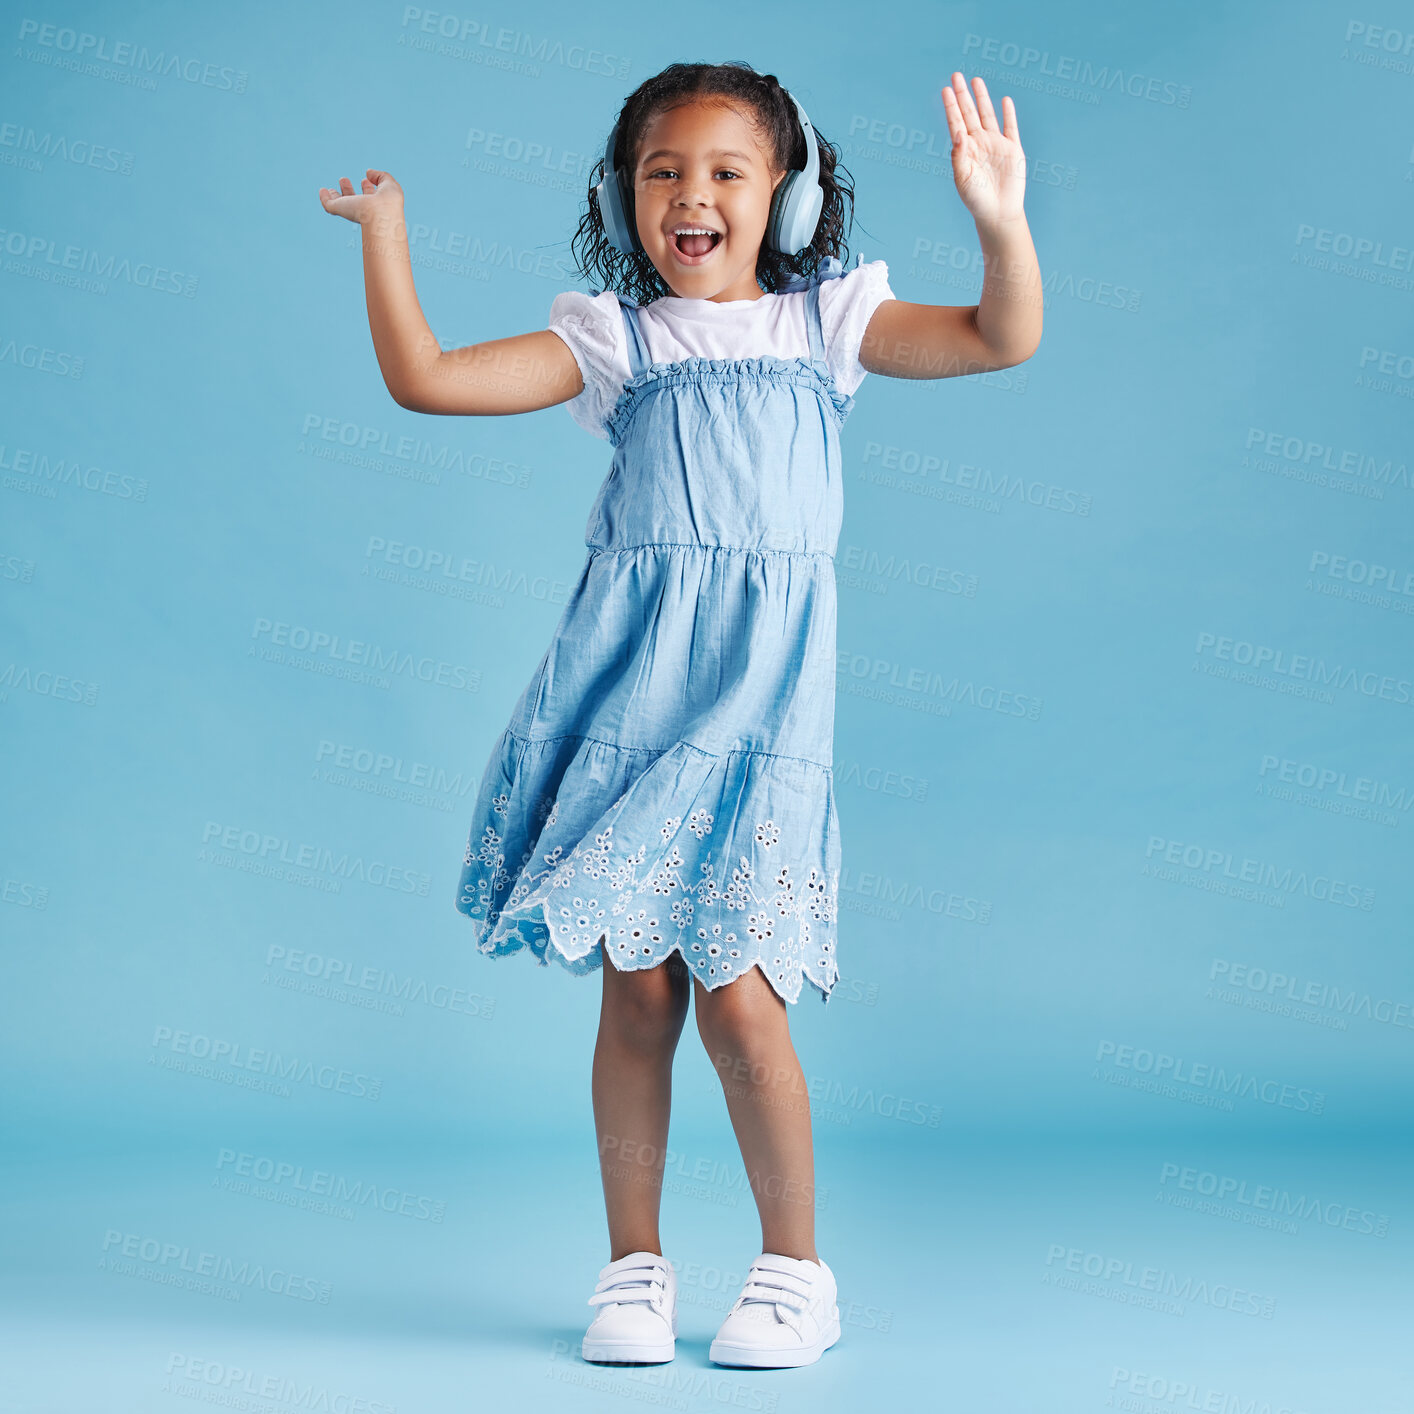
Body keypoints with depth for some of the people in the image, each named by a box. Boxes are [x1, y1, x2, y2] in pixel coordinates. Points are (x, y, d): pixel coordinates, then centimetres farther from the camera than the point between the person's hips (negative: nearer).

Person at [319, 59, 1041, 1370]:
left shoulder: (826, 320, 13)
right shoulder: (613, 336, 11)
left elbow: (1003, 339, 5)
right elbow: (423, 379, 5)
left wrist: (1001, 222, -11)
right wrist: (384, 232, 3)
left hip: (758, 690, -1)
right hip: (627, 682, 1)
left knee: (737, 995, -6)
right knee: (636, 987, 3)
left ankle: (795, 1265, 14)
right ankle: (634, 1262, 21)